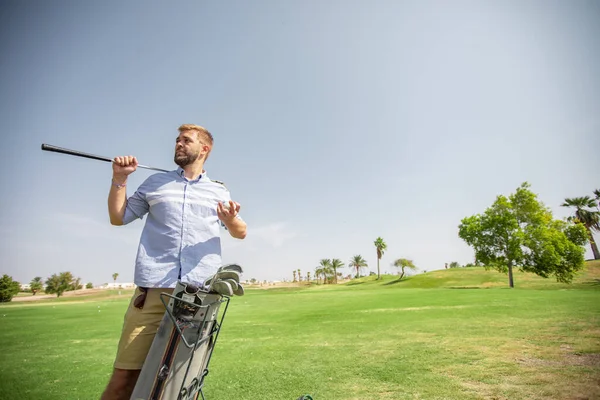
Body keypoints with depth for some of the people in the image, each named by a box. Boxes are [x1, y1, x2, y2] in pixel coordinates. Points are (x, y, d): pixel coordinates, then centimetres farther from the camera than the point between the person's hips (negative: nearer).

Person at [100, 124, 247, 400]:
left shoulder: (219, 191, 17)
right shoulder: (156, 182, 19)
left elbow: (241, 233, 18)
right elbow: (118, 217, 21)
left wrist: (230, 220, -5)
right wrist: (119, 179, 10)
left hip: (203, 292, 0)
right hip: (154, 288, 1)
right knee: (124, 375, -4)